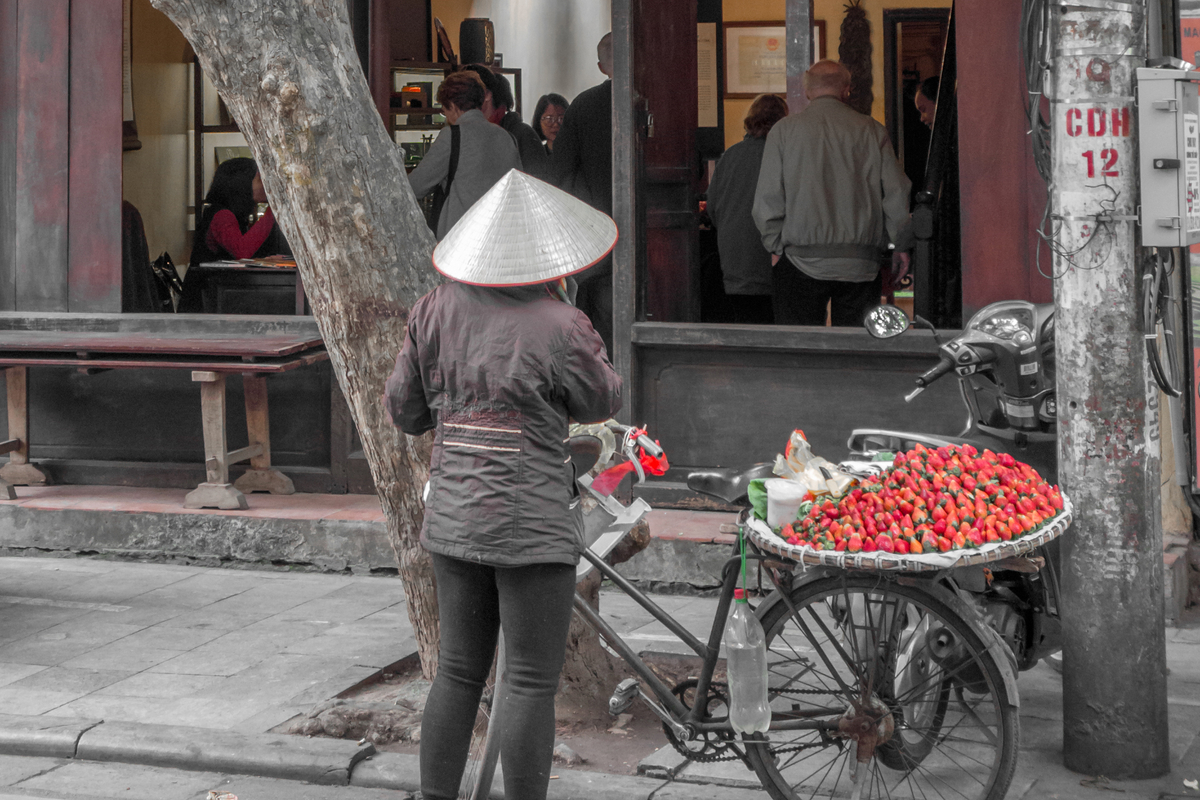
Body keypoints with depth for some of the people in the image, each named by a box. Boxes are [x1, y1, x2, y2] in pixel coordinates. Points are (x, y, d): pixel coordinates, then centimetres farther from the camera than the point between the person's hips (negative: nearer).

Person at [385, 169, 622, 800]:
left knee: (458, 671, 16)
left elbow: (404, 410, 7)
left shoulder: (437, 310, 0)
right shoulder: (558, 327, -14)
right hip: (532, 524, -6)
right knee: (531, 683, 2)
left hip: (450, 517, 6)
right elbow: (601, 403, 3)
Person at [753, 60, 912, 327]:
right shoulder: (871, 130, 5)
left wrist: (776, 247, 12)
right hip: (861, 264, 2)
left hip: (803, 261, -1)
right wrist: (901, 246, 16)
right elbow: (897, 194, 5)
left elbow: (768, 198, 1)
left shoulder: (784, 130, 2)